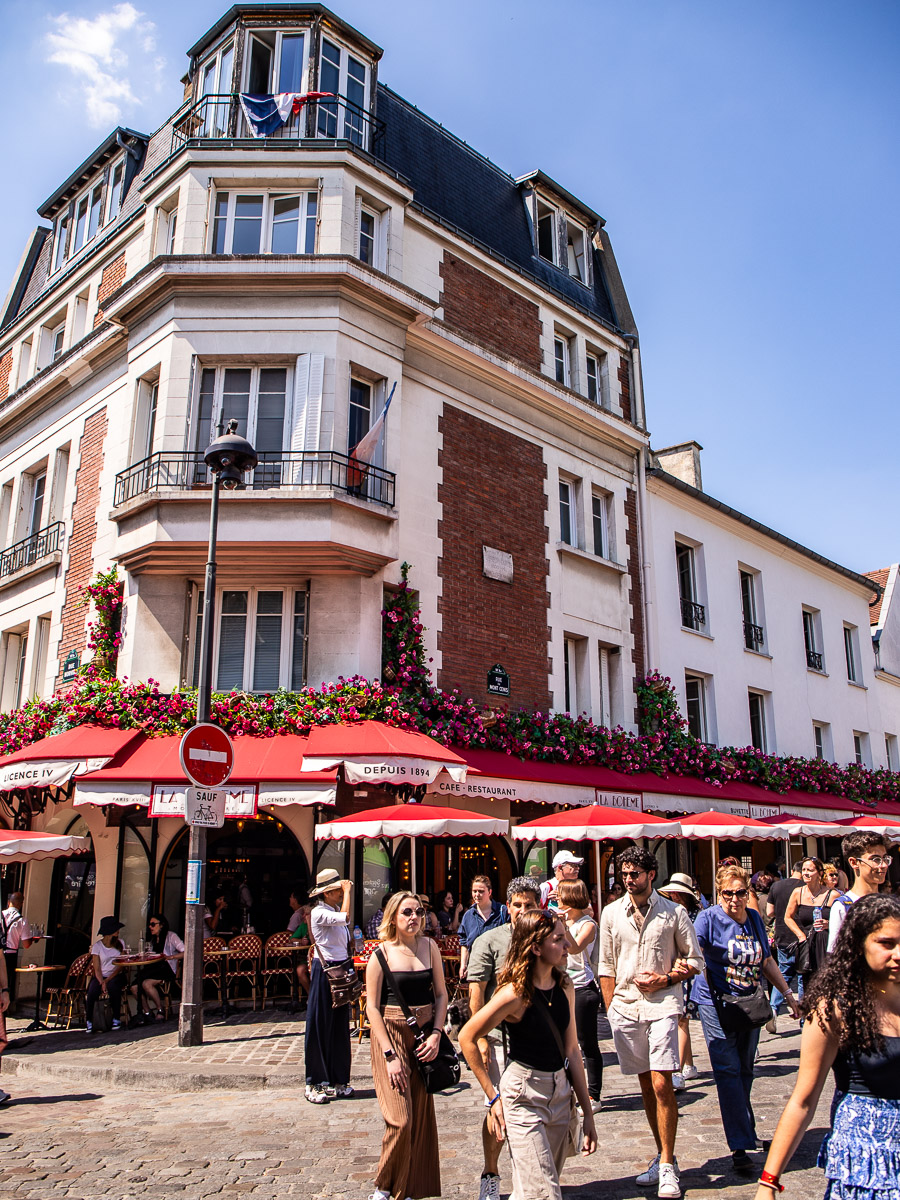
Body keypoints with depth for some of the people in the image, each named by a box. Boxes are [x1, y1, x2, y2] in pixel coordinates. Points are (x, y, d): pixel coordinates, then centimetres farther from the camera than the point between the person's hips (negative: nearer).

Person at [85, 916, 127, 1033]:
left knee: (113, 986, -34)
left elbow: (120, 966, 0)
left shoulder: (120, 944, 7)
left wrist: (108, 980, -14)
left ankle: (116, 1019, -21)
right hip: (100, 976, 0)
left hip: (116, 975, 0)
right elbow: (97, 969, -4)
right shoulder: (97, 946, 3)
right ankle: (88, 1021, -11)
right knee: (92, 991, -32)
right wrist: (102, 983, -22)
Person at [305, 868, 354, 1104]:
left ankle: (336, 1081, 21)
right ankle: (316, 1084, 11)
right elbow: (345, 917, -32)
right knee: (321, 1026, 0)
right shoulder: (319, 913, -15)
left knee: (340, 1026, 12)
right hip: (325, 970, -8)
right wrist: (348, 891, -23)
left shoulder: (334, 911, 11)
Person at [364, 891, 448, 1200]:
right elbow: (372, 1006, -8)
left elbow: (441, 994, 7)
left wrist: (435, 1035, -6)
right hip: (390, 1035, -4)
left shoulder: (429, 947, 3)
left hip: (424, 1035, 4)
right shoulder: (381, 953, -7)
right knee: (400, 1119, -6)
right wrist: (390, 1055, -14)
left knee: (422, 1115, 7)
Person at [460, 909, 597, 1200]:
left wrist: (588, 1113, 9)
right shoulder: (516, 993, -19)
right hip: (524, 1095, -6)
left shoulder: (565, 987, 1)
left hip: (560, 1093, 6)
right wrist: (493, 1096, -8)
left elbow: (571, 1051, 8)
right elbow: (467, 1038, -11)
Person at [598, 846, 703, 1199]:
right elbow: (606, 966, 12)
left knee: (661, 1084, -11)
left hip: (662, 1004, -3)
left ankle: (667, 1166, 1)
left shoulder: (674, 913, -1)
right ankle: (662, 1155, 26)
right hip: (625, 1005, 3)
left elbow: (695, 961, 5)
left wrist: (666, 978, -10)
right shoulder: (611, 913, 6)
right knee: (646, 1084, 12)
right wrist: (611, 1010, 8)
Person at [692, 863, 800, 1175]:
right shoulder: (709, 918, -10)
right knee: (728, 1071, -8)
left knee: (745, 1070, 14)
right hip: (715, 1001, -5)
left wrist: (788, 993, 19)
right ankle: (740, 1145, -5)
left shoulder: (755, 918, 7)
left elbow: (766, 961, 18)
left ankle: (744, 1130, 31)